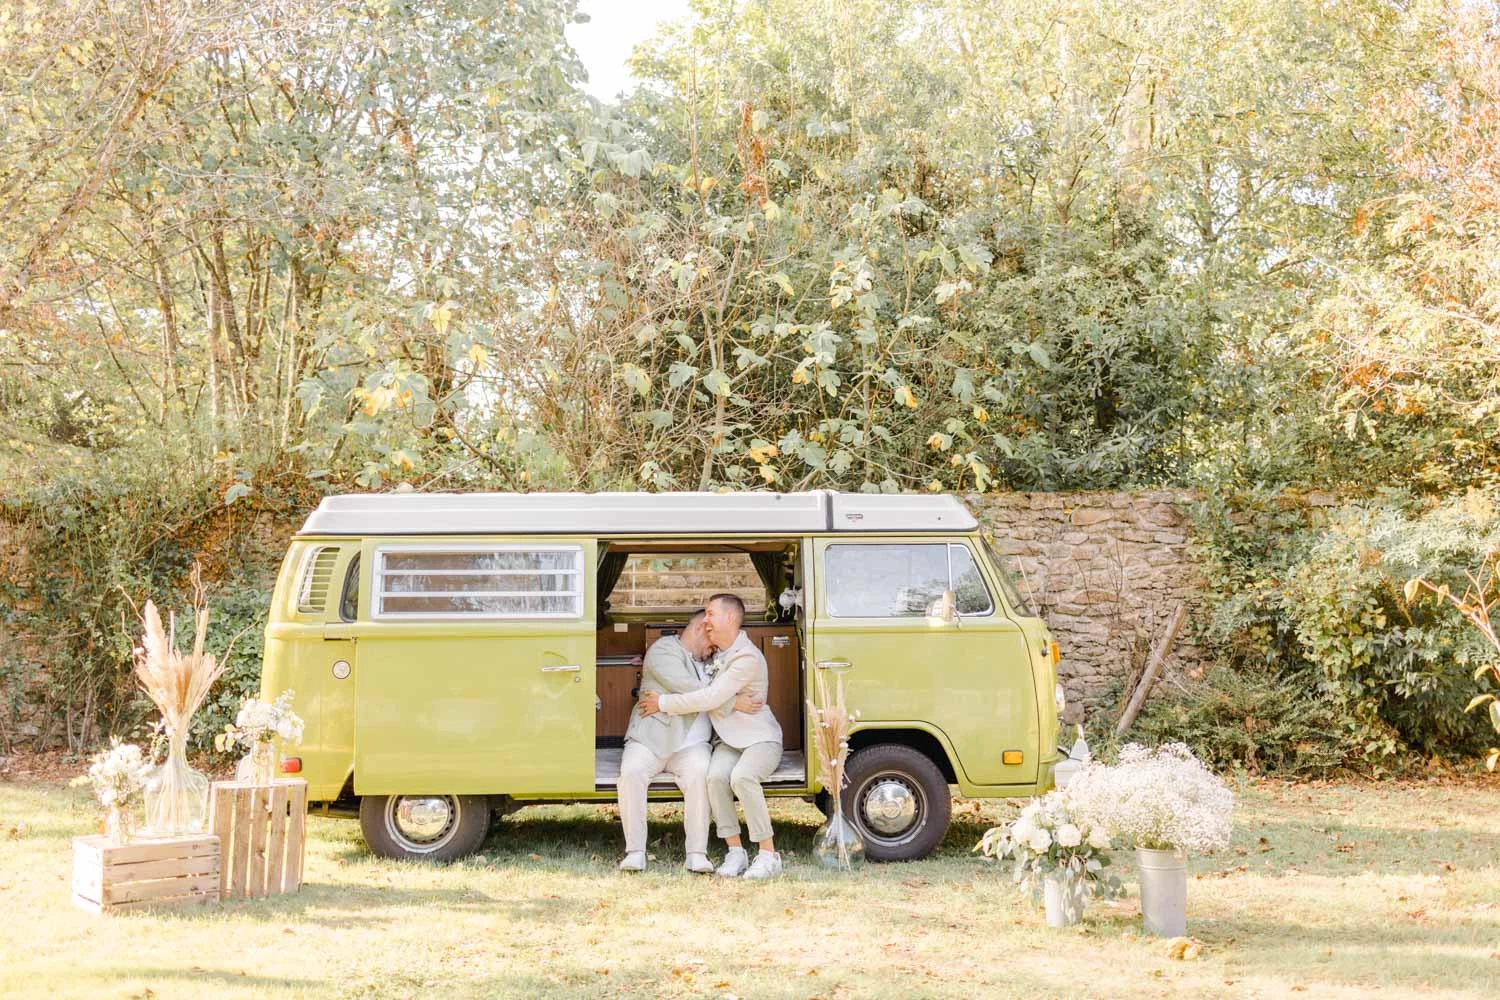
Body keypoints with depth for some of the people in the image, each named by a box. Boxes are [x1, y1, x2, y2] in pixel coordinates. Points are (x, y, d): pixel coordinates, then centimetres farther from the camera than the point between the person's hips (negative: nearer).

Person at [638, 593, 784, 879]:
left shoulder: (747, 658, -18)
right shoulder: (716, 652, 10)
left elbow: (709, 698, -22)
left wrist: (662, 703, -15)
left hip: (761, 739, -7)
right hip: (729, 740, 7)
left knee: (742, 777, -36)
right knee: (716, 777, -26)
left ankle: (768, 855, -27)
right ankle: (735, 852, -19)